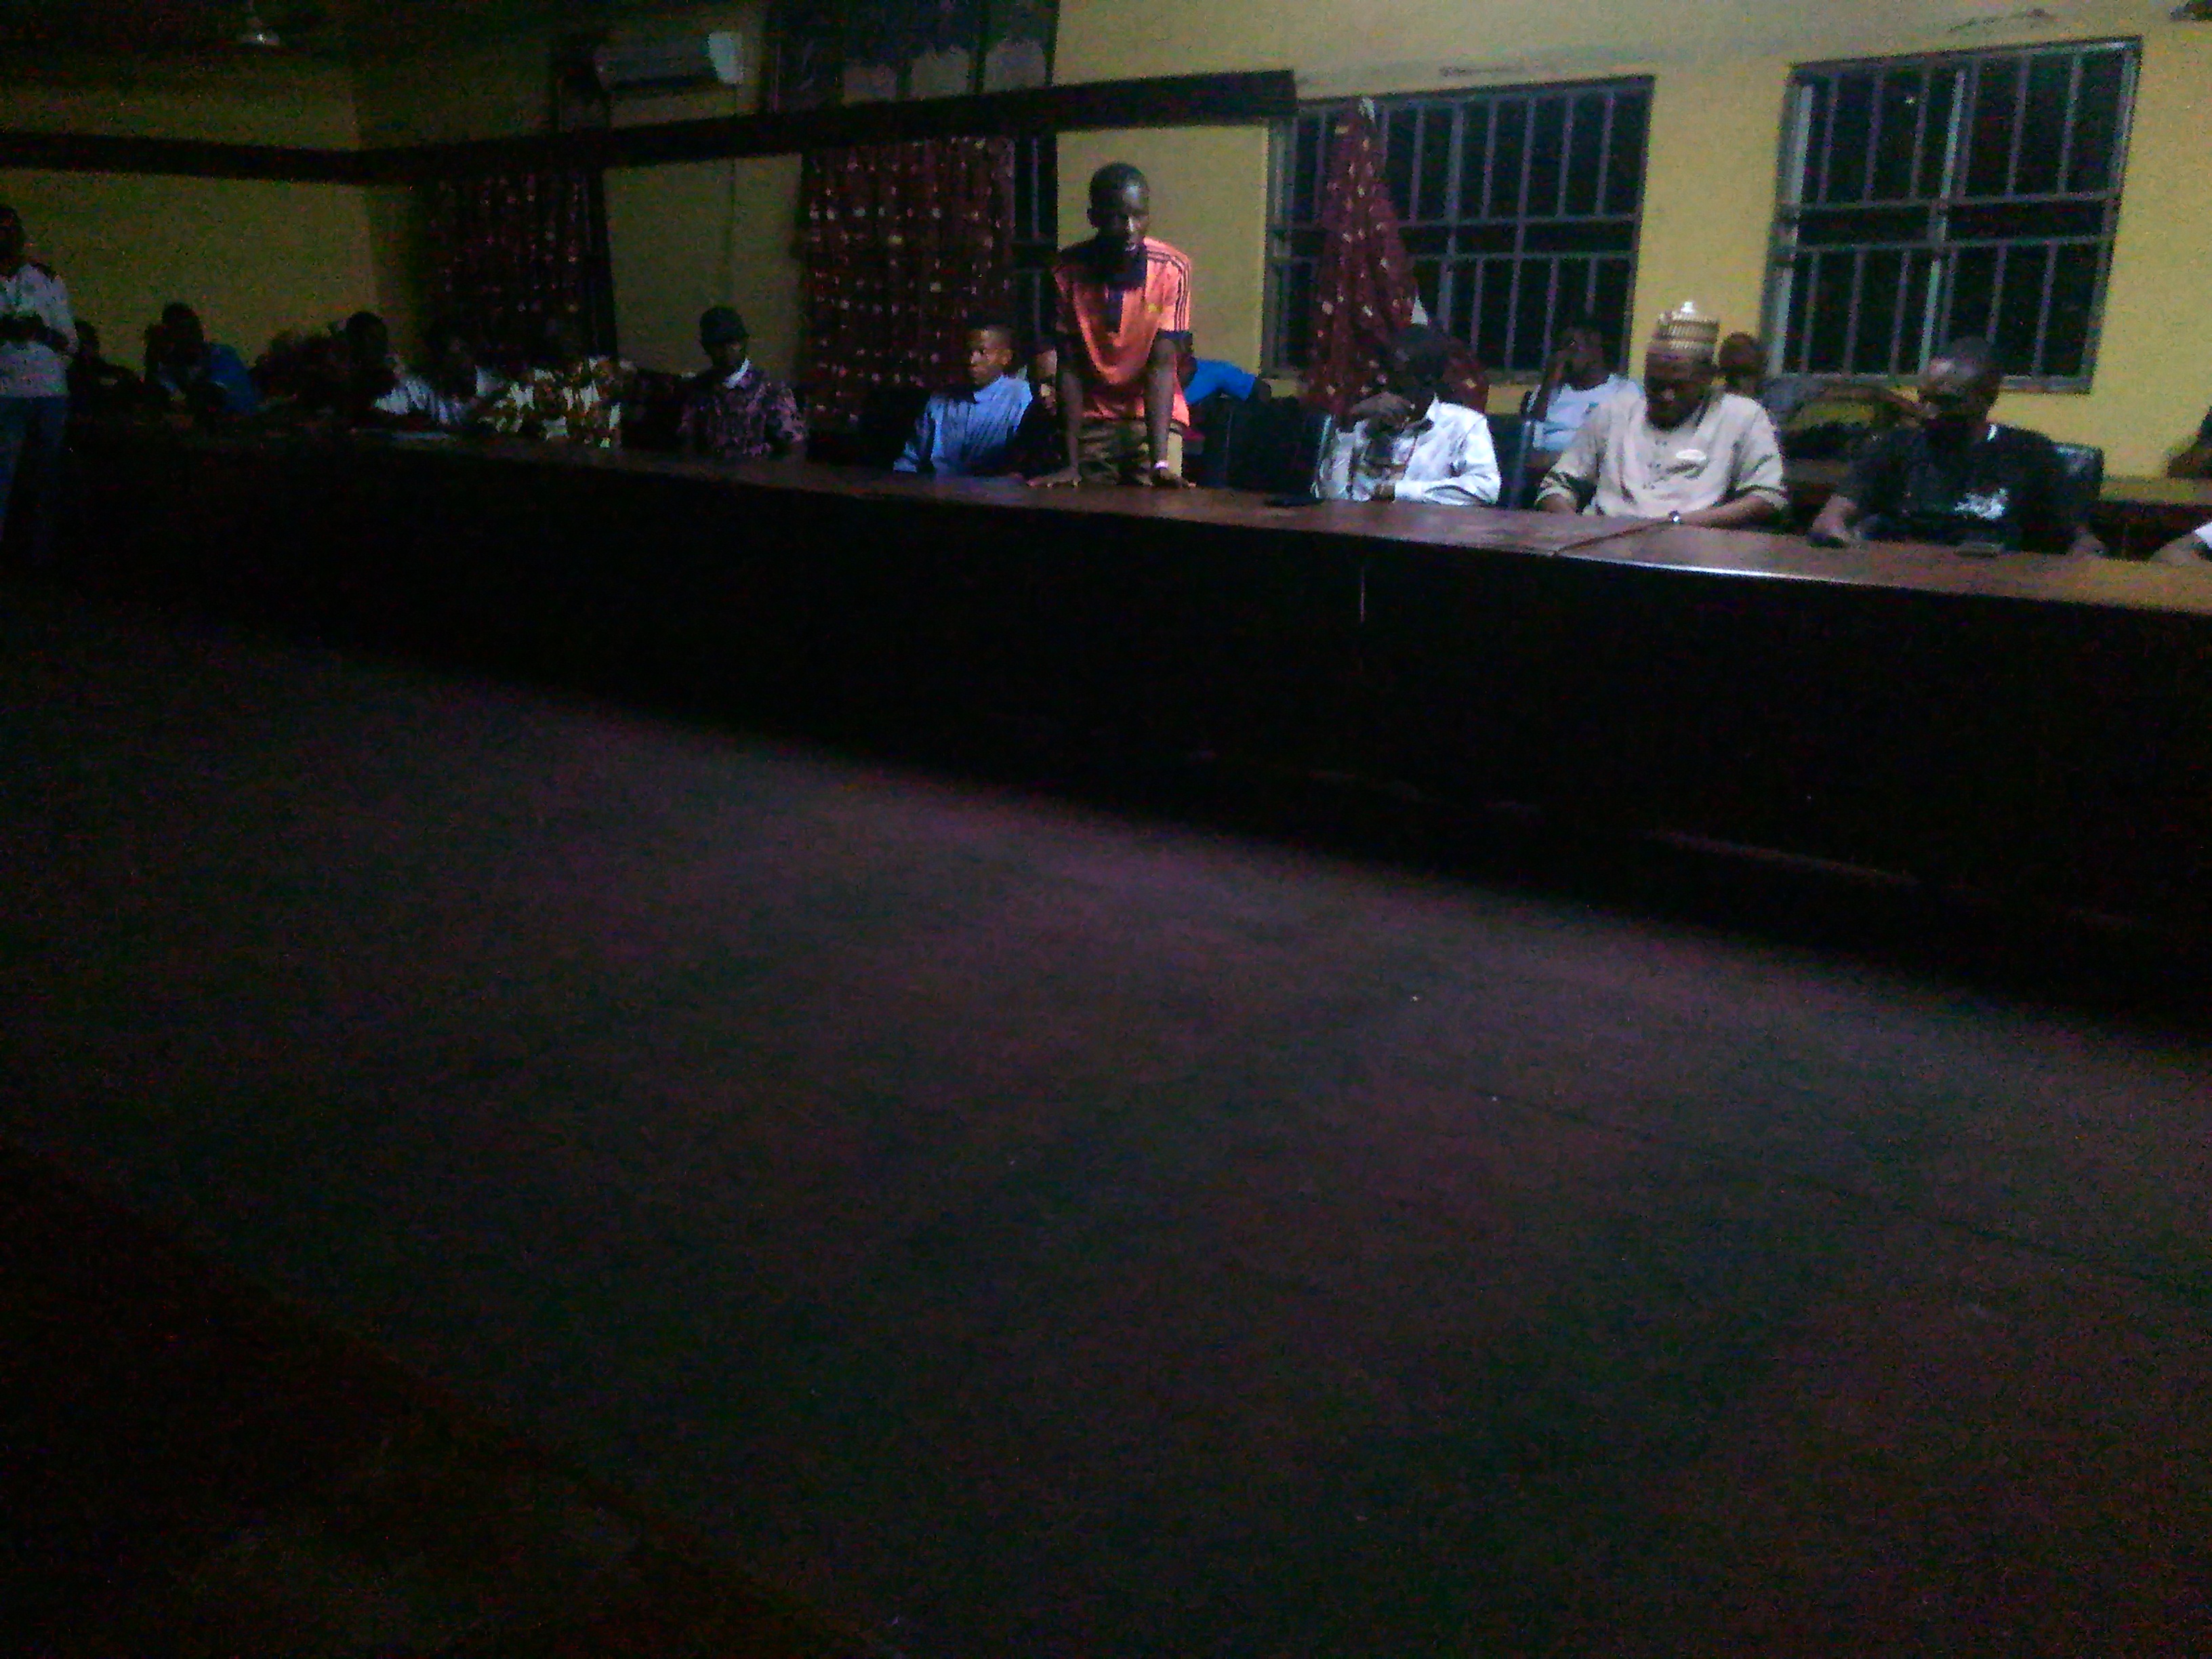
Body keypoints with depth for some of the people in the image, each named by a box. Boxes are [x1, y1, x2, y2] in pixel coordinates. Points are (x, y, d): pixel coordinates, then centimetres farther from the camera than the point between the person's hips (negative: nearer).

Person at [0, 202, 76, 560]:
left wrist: (43, 333, -9)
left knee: (46, 479, 4)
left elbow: (71, 342, 11)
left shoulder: (49, 281, 14)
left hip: (52, 393, 2)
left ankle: (43, 553, 10)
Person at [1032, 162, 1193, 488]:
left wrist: (1160, 462, -29)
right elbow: (1069, 367, -10)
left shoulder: (1172, 270, -15)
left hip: (1154, 415, -1)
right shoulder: (1068, 272, -12)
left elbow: (1162, 365, -18)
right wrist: (1071, 463, -17)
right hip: (1091, 419, 1)